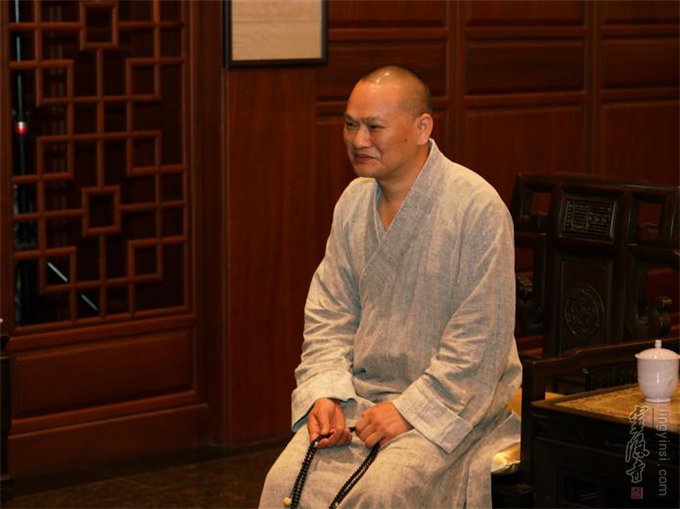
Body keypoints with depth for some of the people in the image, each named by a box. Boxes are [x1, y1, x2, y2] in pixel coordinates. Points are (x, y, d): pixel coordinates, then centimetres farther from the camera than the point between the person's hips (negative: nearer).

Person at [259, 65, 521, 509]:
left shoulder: (478, 208, -13)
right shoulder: (354, 200, 9)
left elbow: (480, 340, -15)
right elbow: (328, 314, 12)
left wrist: (411, 410, -17)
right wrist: (325, 394, -4)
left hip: (449, 403, -5)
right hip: (362, 393, 5)